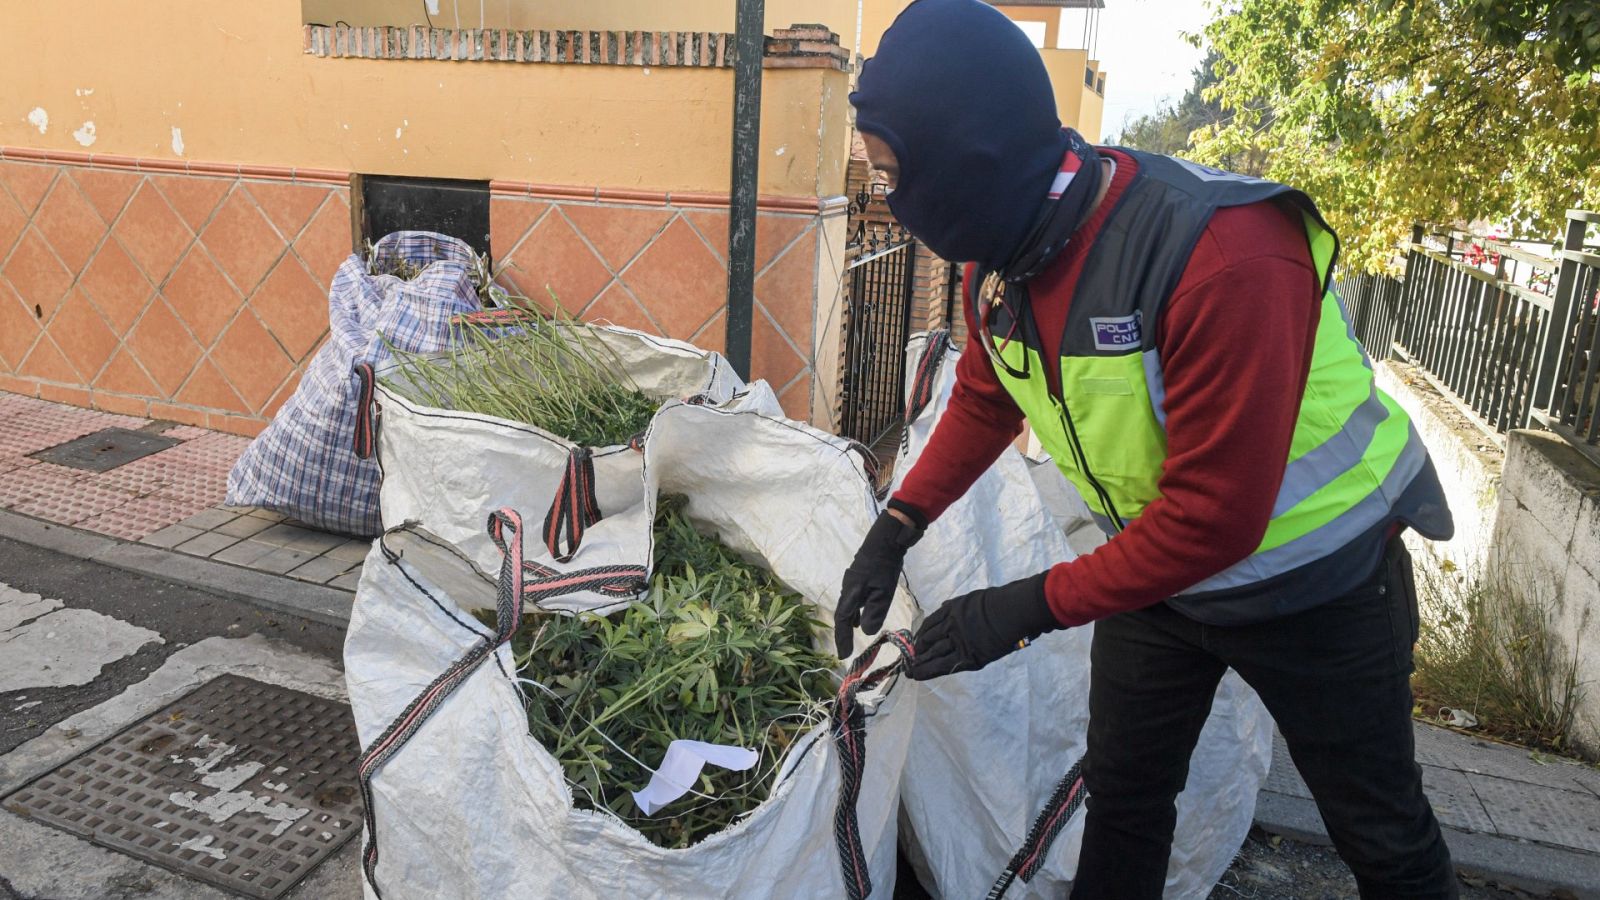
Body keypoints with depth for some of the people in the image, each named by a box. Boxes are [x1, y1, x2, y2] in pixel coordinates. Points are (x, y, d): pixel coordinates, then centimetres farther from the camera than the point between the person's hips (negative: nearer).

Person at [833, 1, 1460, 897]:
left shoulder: (1227, 256, -36)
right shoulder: (1001, 255, -12)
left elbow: (1214, 514, -33)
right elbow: (983, 399, 4)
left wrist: (1033, 606, -28)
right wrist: (897, 528, -4)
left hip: (1312, 585, -5)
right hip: (1154, 565, 6)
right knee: (1122, 798, 18)